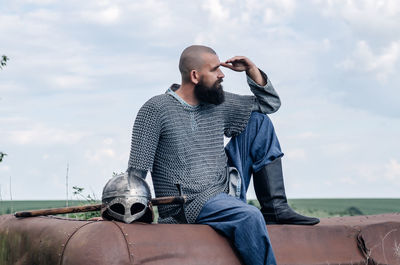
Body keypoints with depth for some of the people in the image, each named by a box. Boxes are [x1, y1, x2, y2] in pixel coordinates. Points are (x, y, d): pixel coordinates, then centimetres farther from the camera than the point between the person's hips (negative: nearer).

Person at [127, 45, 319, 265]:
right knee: (249, 216, -35)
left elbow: (270, 103, 21)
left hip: (226, 192, 7)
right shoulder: (156, 109, -8)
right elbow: (137, 169, -8)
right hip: (189, 203, -7)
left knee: (259, 122, 3)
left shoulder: (220, 104, 11)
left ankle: (275, 208, -4)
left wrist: (251, 69, 7)